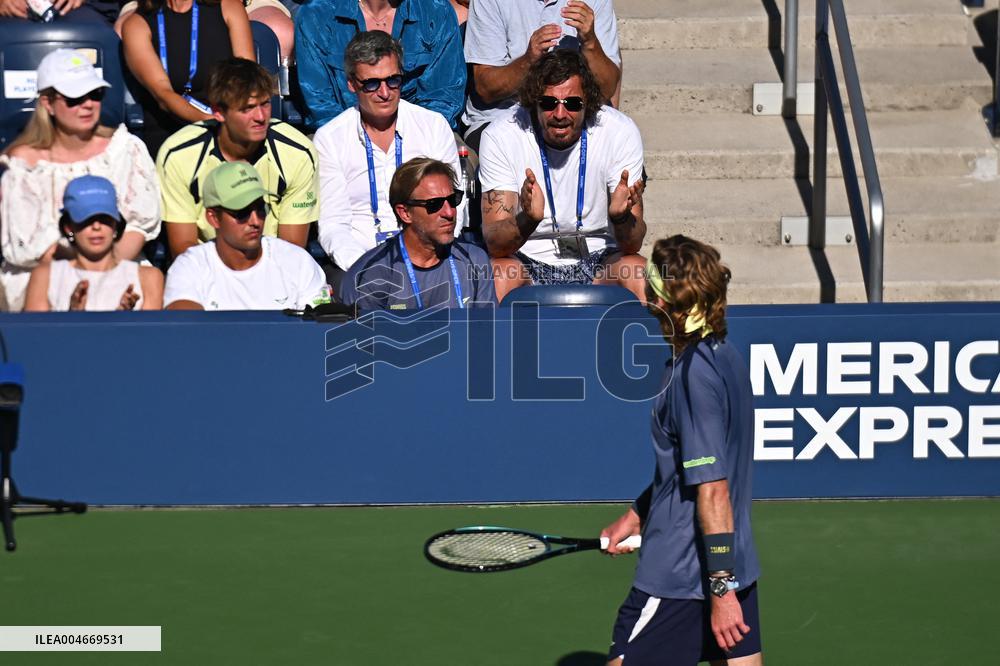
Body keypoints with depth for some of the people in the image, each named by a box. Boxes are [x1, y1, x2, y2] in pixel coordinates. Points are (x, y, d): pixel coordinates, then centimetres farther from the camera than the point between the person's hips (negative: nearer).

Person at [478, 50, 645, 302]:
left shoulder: (621, 132, -11)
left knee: (636, 270, -30)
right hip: (527, 261, -1)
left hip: (597, 260, 1)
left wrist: (621, 216, -37)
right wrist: (529, 219, -40)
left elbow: (633, 245, -13)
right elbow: (494, 243, -18)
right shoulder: (500, 137, -13)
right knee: (500, 273, -33)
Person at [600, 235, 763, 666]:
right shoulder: (723, 357, 9)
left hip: (679, 578, -9)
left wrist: (720, 588, -23)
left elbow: (712, 489, -23)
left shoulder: (693, 375, -20)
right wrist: (637, 515, 26)